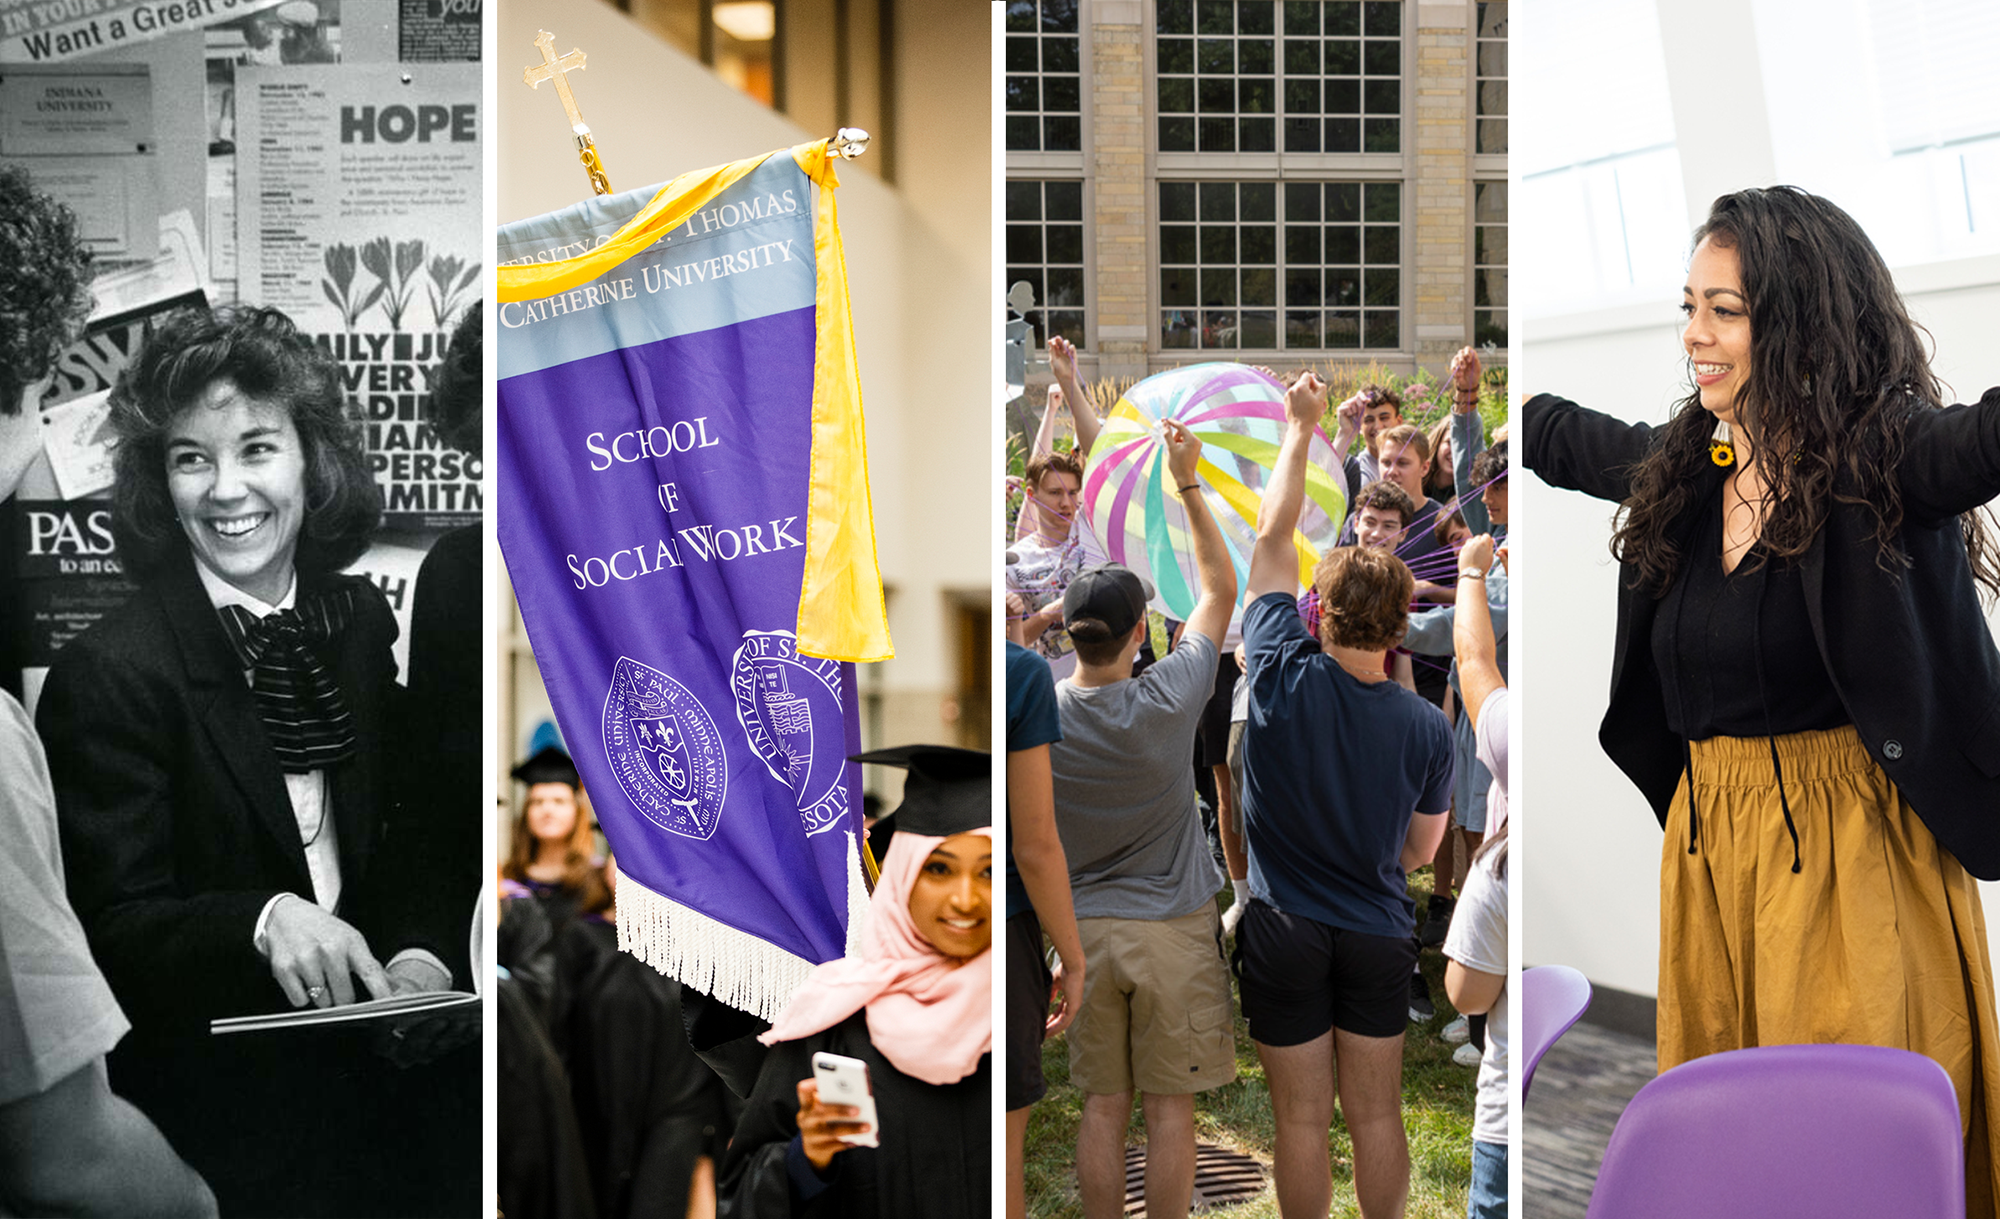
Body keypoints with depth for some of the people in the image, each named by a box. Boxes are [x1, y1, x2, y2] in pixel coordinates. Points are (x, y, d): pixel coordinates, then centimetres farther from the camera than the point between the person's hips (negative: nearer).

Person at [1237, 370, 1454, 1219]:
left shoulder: (1283, 677, -15)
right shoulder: (1427, 727, -10)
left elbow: (1272, 537, -3)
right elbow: (1421, 850, 3)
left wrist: (1300, 430, 6)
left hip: (1284, 933, -1)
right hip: (1379, 935, 2)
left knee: (1302, 1120, 7)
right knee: (1377, 1116, 13)